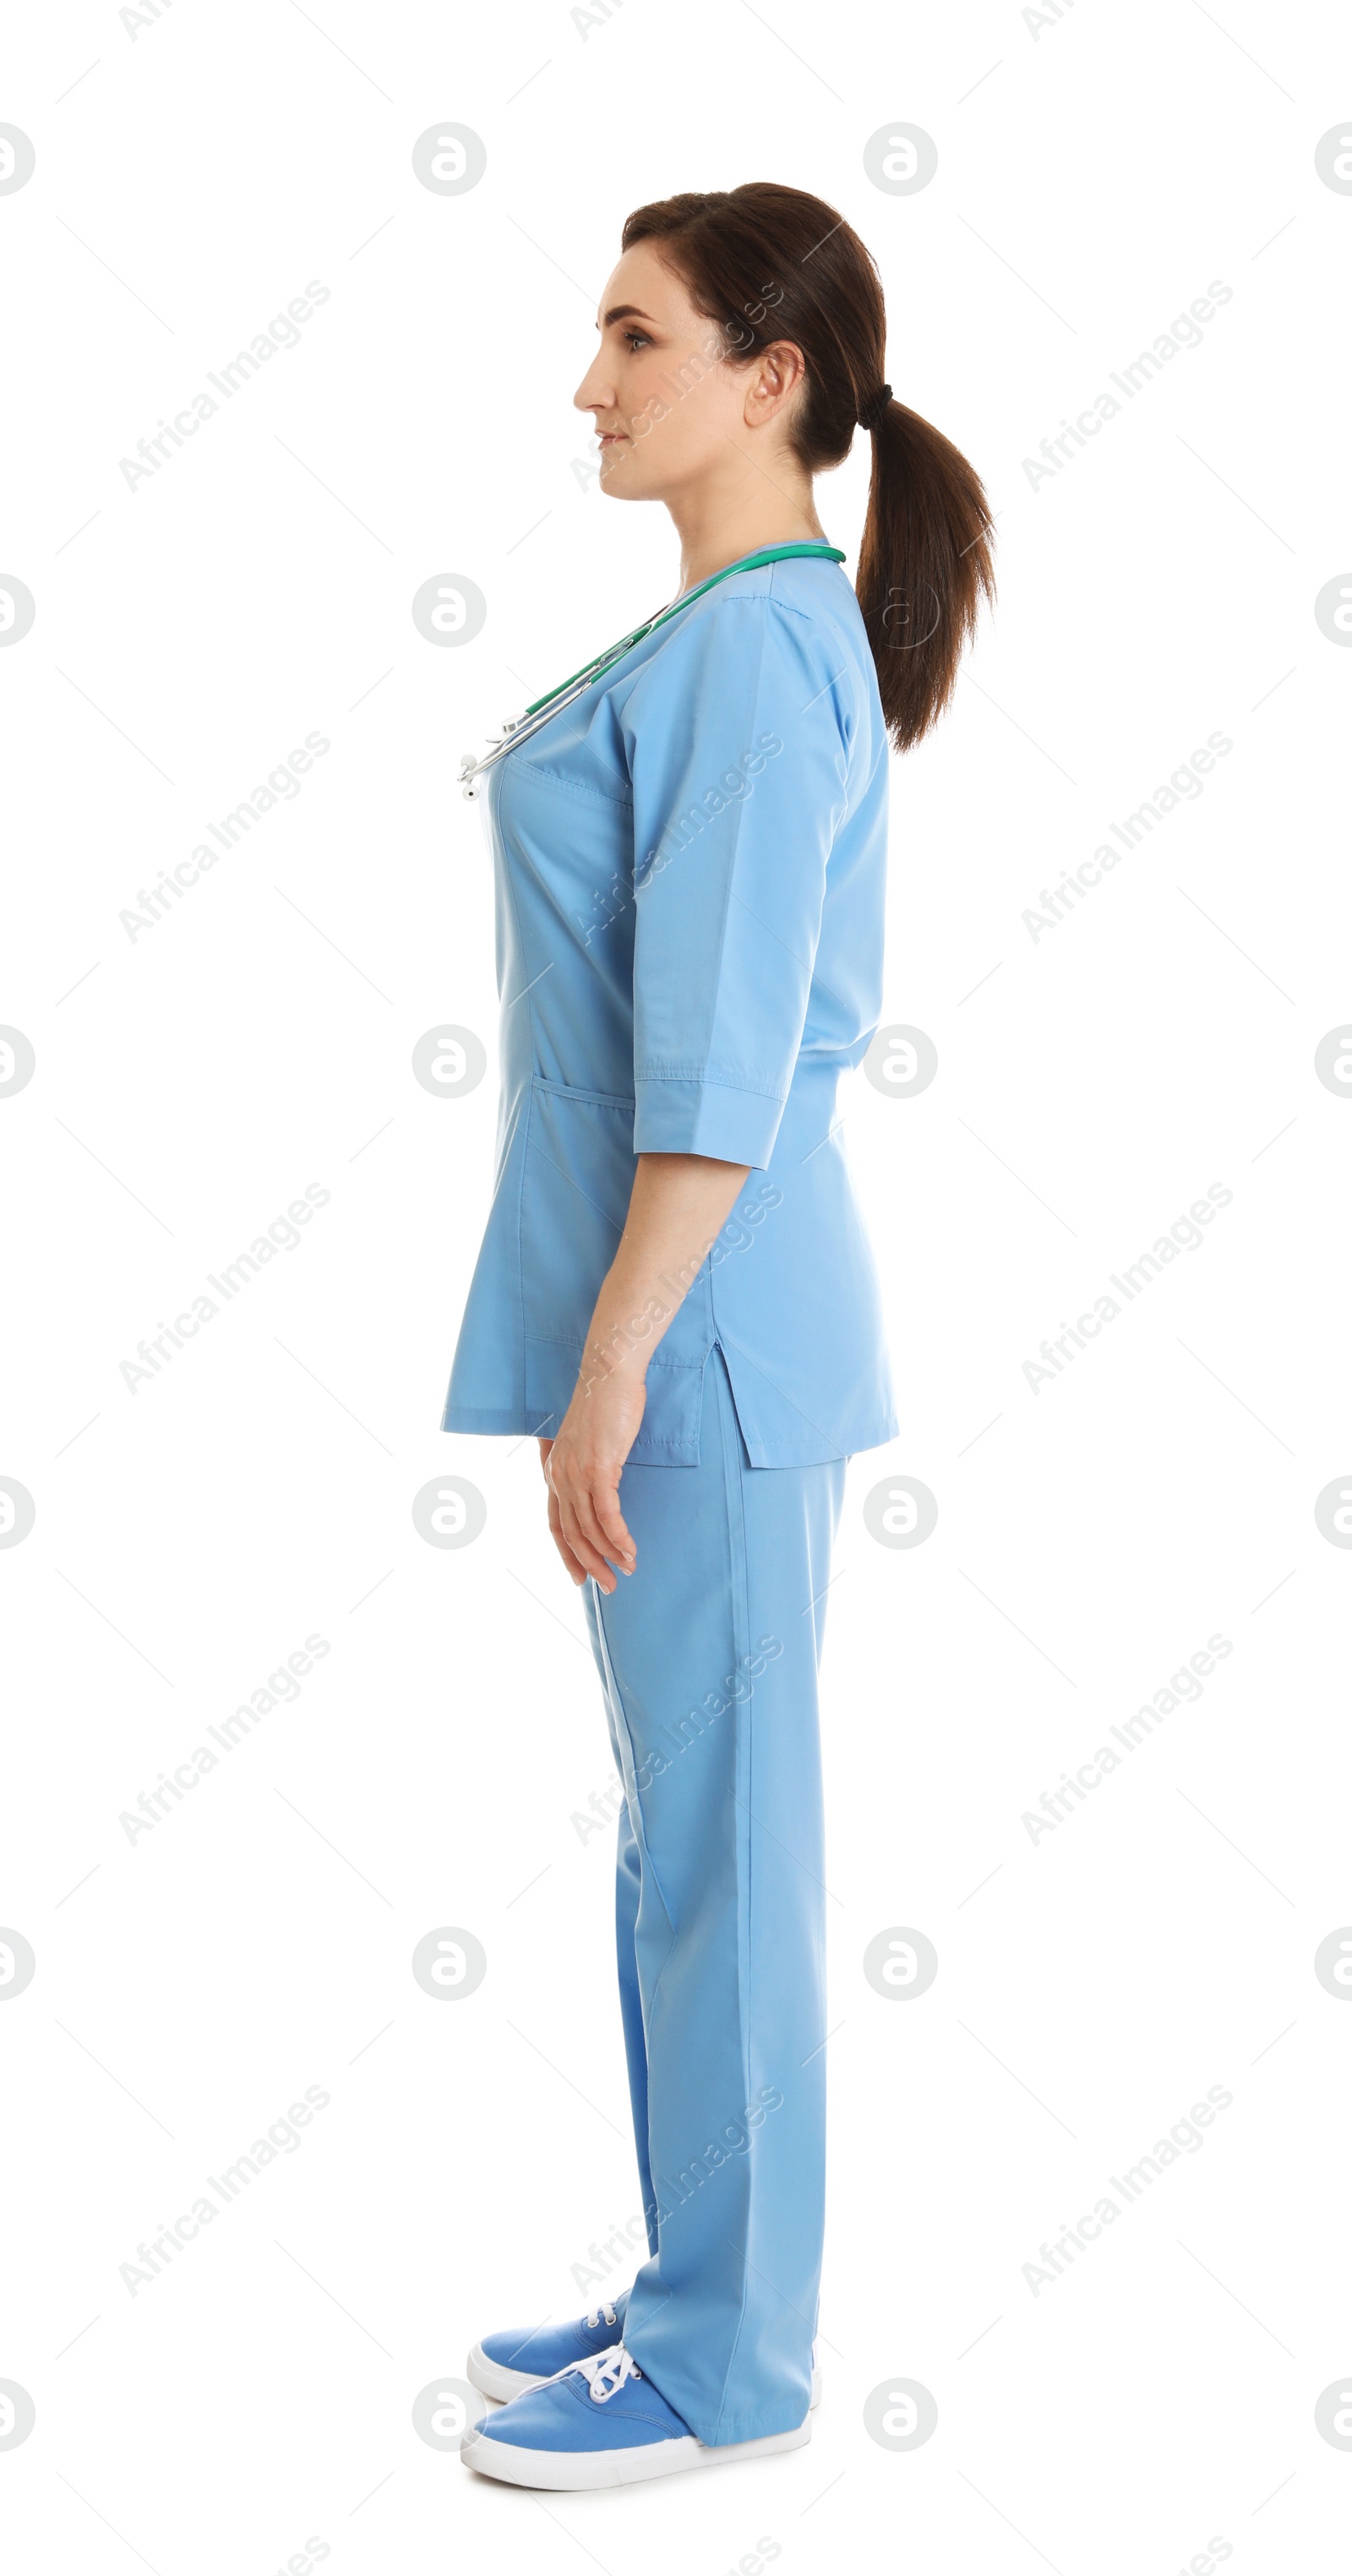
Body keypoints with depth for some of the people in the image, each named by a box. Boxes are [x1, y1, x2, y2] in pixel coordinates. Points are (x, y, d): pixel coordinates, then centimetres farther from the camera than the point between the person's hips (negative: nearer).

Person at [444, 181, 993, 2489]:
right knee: (686, 1835, 16)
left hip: (704, 1328, -10)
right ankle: (706, 2292, 29)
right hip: (691, 1315, 10)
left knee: (716, 1844, 0)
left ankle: (726, 2363, 14)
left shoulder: (755, 653, -15)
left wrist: (607, 1371, -21)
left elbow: (723, 1059, -21)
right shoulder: (753, 641, 15)